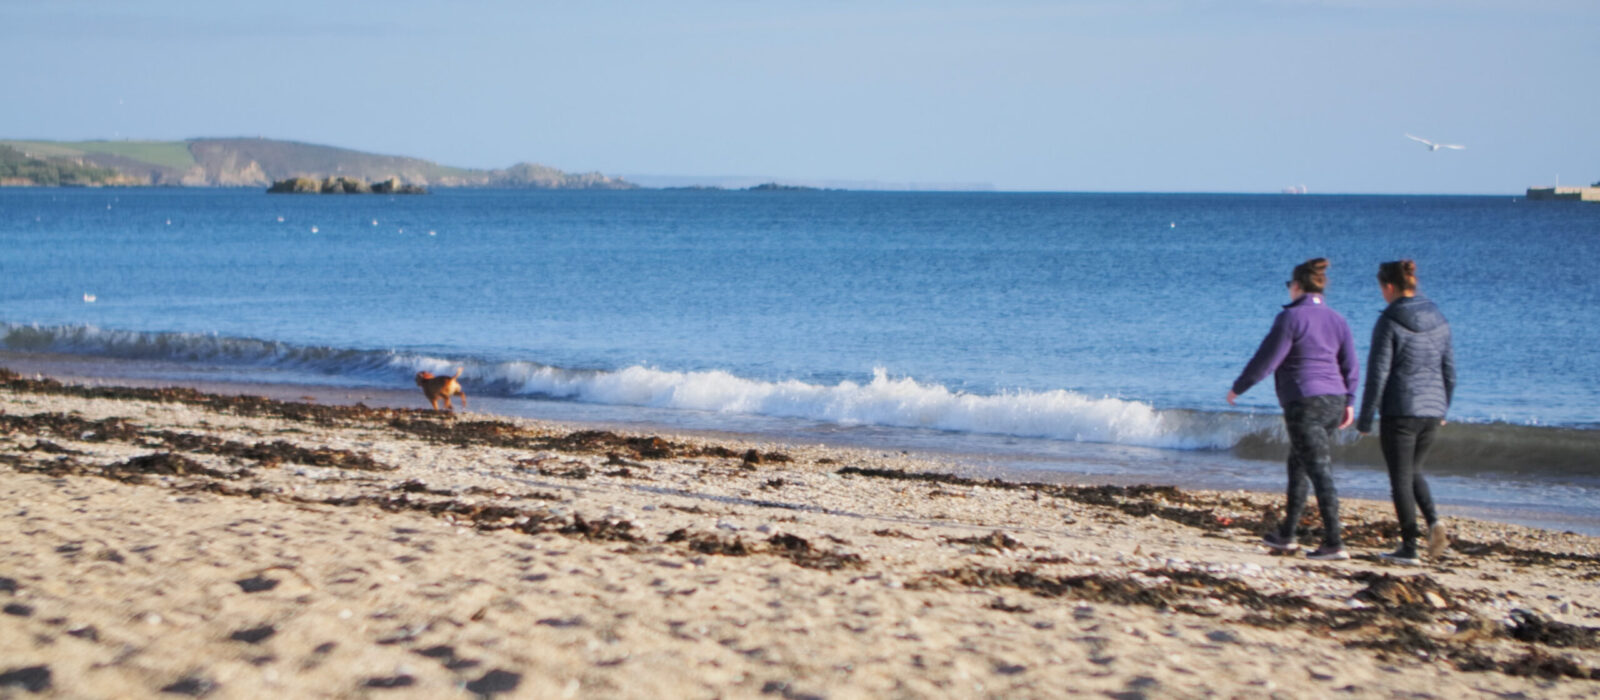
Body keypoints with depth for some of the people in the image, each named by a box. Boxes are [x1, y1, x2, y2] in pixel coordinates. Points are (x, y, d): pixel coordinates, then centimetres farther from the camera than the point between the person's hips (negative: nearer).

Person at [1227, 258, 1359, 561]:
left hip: (1304, 402, -7)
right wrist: (1349, 402, 17)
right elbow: (1351, 367, 10)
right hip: (1333, 401, 8)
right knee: (1297, 466, 19)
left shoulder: (1291, 317, -11)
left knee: (1320, 473, -9)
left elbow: (1265, 360, -9)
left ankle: (1334, 544, -12)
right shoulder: (1337, 320, 11)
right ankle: (1286, 535, 26)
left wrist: (1237, 388, 2)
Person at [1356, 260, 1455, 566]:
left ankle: (1409, 548, 4)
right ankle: (1434, 522, -1)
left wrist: (1365, 419, -7)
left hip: (1400, 409, -6)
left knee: (1401, 478, 3)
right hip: (1432, 409, 6)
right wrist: (1443, 408, 24)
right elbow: (1449, 369, 12)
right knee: (1413, 471, 21)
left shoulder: (1389, 322, -12)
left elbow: (1378, 374, -13)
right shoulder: (1438, 319, 7)